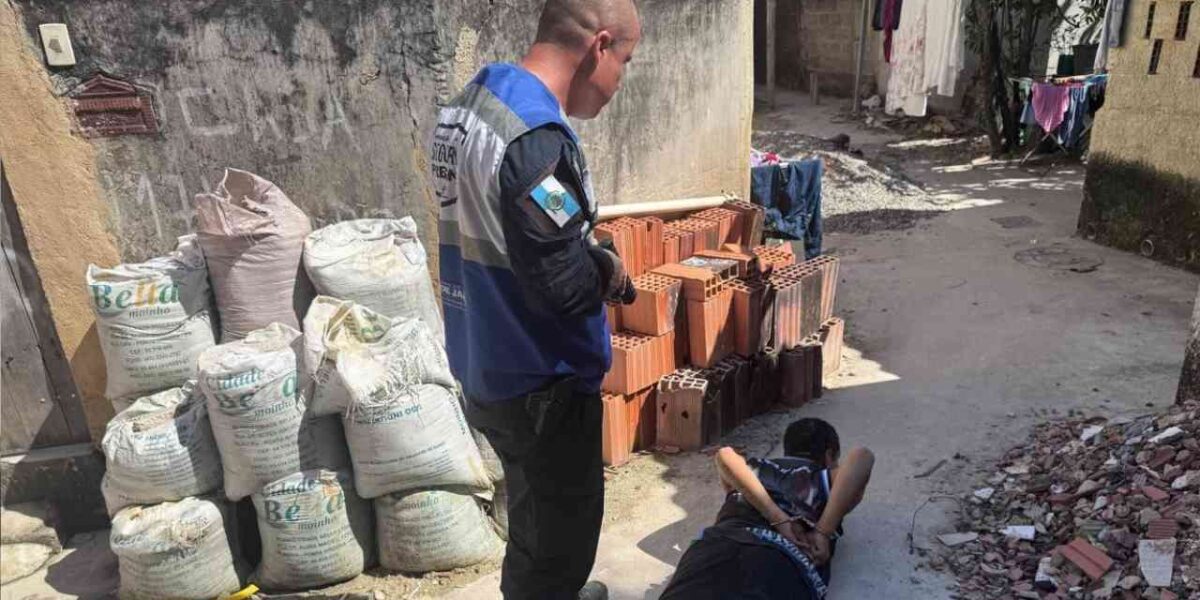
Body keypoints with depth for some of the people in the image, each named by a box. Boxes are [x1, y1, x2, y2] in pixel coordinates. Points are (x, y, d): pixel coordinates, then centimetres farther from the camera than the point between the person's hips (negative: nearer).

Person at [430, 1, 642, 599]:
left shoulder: (470, 102, 5)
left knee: (536, 510, 30)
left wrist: (589, 257, 4)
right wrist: (609, 270, -8)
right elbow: (563, 285, -29)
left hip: (485, 367, 9)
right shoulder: (536, 137, -27)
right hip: (540, 383, -9)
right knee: (559, 527, 12)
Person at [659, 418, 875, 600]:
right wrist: (823, 531, 9)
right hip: (781, 560, -3)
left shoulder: (755, 469, 38)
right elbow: (861, 457, 10)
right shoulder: (827, 480, 33)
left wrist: (779, 519, 10)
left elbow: (725, 456, 14)